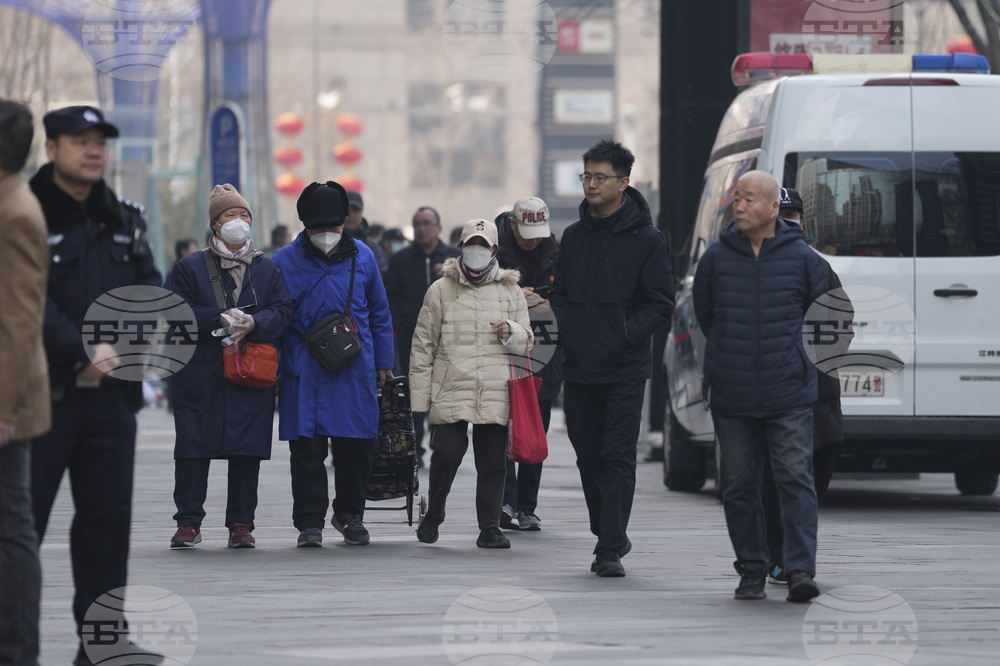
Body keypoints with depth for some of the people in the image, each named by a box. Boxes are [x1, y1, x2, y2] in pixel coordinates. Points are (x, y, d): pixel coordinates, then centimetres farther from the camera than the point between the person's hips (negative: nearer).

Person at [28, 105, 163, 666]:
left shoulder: (124, 221, 13)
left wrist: (116, 350, -8)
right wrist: (81, 356, -19)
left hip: (112, 394, 6)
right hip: (43, 392, -6)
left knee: (107, 520, 8)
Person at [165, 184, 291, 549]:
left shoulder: (267, 268, 12)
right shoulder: (190, 267, 6)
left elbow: (281, 311, 4)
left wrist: (253, 323, -16)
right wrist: (219, 318, -16)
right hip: (200, 375, -1)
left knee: (247, 451, 1)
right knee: (193, 449, -3)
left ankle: (241, 523, 8)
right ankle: (188, 522, 4)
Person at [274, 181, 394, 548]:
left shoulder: (361, 256, 7)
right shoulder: (285, 261, 1)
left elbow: (379, 312, 16)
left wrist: (382, 362, 15)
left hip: (356, 369, 2)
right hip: (304, 373, -2)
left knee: (356, 445, 6)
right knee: (307, 448, -4)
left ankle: (350, 514, 23)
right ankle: (309, 521, 3)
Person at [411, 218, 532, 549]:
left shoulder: (510, 291, 12)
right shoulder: (441, 290, 8)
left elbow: (526, 342, 15)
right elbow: (423, 345, 9)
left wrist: (510, 331, -10)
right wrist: (419, 397, 5)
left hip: (495, 395, 2)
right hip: (450, 392, -2)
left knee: (493, 461, 0)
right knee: (448, 452, -10)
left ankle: (489, 527, 7)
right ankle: (433, 515, 13)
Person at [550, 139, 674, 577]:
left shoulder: (646, 240, -3)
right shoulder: (574, 237, 12)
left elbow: (660, 305, -4)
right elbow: (560, 293, 18)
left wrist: (624, 338, -14)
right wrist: (567, 332, 0)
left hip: (625, 371, -5)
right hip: (578, 369, 5)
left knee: (618, 456, -7)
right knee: (589, 456, 9)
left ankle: (610, 548, -7)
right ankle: (610, 537, 22)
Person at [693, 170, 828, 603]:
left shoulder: (801, 258, -1)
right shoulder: (716, 258, 4)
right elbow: (704, 316, 17)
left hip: (789, 395, -2)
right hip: (731, 397, 2)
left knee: (796, 478, -10)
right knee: (739, 485, 6)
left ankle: (801, 570, -12)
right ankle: (752, 571, 15)